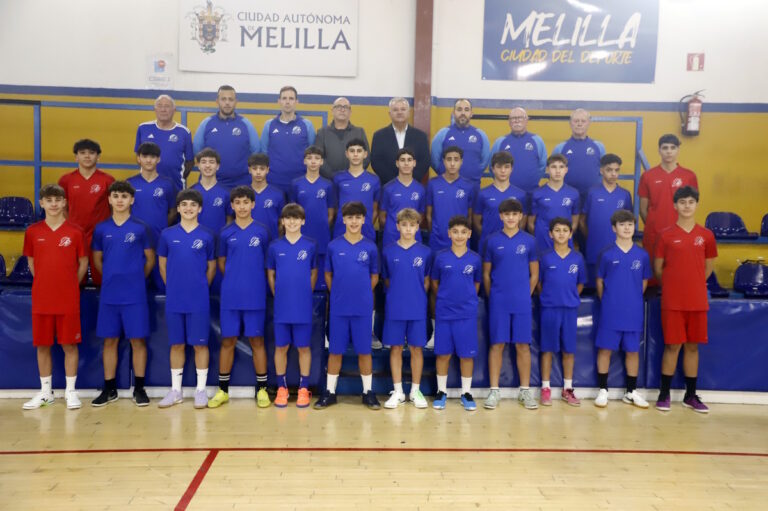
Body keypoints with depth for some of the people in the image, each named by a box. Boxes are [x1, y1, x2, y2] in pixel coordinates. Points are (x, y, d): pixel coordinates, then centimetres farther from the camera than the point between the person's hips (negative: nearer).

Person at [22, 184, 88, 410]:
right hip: (41, 299, 2)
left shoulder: (75, 231, -2)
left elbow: (83, 263, 5)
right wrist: (45, 284, 9)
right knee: (42, 345, 9)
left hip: (69, 300, -2)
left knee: (70, 344, 2)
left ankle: (71, 391, 14)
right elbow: (31, 262, 14)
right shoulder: (32, 231, 4)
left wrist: (70, 285, 3)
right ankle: (45, 392, 22)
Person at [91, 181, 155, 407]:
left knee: (138, 340, 2)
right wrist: (112, 277, 12)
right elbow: (97, 259, 15)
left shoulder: (141, 228, -2)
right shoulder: (101, 229, 5)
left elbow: (150, 259, 5)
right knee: (110, 340, 9)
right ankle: (109, 389, 20)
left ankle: (139, 388, 13)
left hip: (135, 295, -2)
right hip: (109, 295, 2)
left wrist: (136, 279, 9)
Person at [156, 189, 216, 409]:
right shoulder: (167, 234, 3)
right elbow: (162, 265, 11)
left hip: (199, 300, -1)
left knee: (200, 344, 3)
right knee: (176, 344, 9)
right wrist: (173, 287, 9)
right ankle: (175, 390, 21)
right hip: (174, 300, 1)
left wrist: (200, 288, 8)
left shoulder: (206, 236, 0)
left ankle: (201, 390, 13)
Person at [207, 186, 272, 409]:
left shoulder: (262, 232, 1)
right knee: (228, 341, 7)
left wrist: (253, 279, 6)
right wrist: (235, 279, 8)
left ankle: (262, 389, 15)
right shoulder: (226, 233, 4)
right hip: (230, 296, 1)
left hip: (255, 296, -1)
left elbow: (268, 262, 8)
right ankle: (223, 390, 18)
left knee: (257, 341, 5)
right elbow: (221, 263, 13)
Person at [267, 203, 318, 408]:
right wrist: (278, 295, 5)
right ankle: (282, 388, 21)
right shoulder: (275, 246, 2)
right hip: (281, 307, 1)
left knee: (303, 347, 6)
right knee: (281, 347, 8)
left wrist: (305, 294, 5)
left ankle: (303, 389, 18)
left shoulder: (310, 246, 0)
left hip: (303, 307, -1)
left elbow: (314, 273, 8)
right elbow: (270, 274, 10)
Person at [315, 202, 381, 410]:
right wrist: (338, 294, 5)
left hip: (363, 308, 0)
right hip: (339, 308, 0)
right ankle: (330, 392, 19)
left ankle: (368, 392, 19)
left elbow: (374, 276, 9)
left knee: (364, 350, 6)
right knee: (335, 351, 7)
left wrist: (362, 294, 4)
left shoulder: (370, 247, 1)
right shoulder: (334, 246, 0)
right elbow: (328, 275, 10)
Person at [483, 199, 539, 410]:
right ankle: (494, 391, 11)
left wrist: (526, 295, 5)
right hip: (498, 302, 0)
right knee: (497, 344, 3)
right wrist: (492, 297, 4)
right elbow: (486, 274, 7)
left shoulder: (529, 241, 4)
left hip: (522, 302, 1)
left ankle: (525, 390, 16)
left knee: (522, 345, 4)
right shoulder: (493, 240, 3)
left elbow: (534, 274, 9)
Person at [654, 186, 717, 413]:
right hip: (672, 301, -2)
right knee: (672, 346, 1)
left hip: (697, 301, 2)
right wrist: (672, 284, 6)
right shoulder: (666, 235, -2)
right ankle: (664, 394, 12)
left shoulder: (706, 235, 4)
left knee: (693, 346, 9)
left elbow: (709, 266, 14)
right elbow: (657, 268, 4)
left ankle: (691, 395, 20)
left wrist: (693, 284, 9)